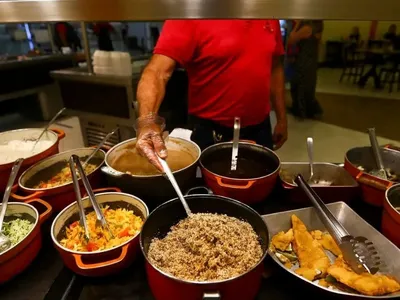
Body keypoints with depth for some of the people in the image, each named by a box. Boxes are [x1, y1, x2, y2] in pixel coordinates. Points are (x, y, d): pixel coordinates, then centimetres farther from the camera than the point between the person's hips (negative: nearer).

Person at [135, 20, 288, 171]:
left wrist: (281, 118, 11)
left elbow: (275, 67, 12)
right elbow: (157, 71, -26)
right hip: (212, 133, -4)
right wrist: (147, 120, -45)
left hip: (260, 128, 5)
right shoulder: (189, 20, -16)